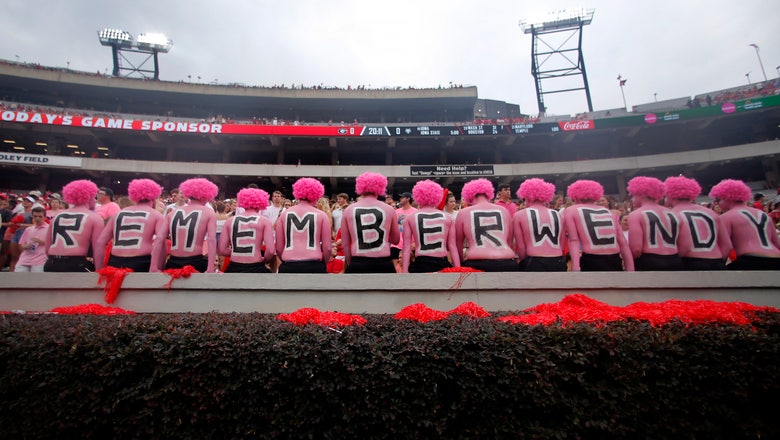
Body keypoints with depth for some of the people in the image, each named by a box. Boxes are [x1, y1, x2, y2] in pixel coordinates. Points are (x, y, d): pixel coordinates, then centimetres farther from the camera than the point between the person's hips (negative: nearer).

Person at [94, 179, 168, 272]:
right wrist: (156, 268, -21)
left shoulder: (119, 213, 17)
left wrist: (99, 269, 14)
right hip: (142, 263, -5)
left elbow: (100, 242, 12)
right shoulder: (157, 215, 3)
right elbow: (160, 240, -16)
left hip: (115, 263, 5)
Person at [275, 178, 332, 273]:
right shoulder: (321, 215, 2)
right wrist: (323, 263, 21)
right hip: (314, 266, -2)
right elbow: (327, 247, 2)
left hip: (288, 266, 2)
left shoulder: (285, 214, 7)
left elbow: (279, 247, 9)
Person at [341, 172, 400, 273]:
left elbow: (345, 243, 7)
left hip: (358, 264, 1)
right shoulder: (389, 209, 1)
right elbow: (396, 240, 11)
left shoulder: (349, 210, 2)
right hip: (383, 264, 0)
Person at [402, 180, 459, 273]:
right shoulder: (447, 217, 6)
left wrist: (404, 270, -1)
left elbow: (407, 247, -2)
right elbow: (452, 246, 3)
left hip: (420, 265, -1)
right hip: (443, 264, 2)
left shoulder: (410, 218, 3)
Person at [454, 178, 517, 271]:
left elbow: (458, 243, 17)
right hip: (506, 264, 3)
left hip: (478, 264, -3)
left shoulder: (464, 212, 9)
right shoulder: (503, 211, 16)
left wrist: (462, 262, 31)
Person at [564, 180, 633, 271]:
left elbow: (574, 240, -7)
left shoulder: (571, 210, 7)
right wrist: (630, 269, 11)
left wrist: (576, 267, -15)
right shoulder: (607, 211, 20)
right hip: (614, 262, 5)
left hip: (591, 262, -5)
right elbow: (623, 243, 12)